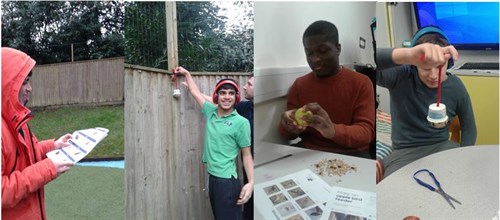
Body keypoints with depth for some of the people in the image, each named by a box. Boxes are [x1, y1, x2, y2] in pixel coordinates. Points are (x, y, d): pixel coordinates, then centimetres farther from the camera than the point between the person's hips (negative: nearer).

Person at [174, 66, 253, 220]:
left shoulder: (241, 122, -10)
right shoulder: (211, 112, 4)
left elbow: (247, 155, -8)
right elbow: (195, 92, 20)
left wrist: (251, 182, -17)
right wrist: (186, 73, 28)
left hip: (227, 181, -6)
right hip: (212, 177, 6)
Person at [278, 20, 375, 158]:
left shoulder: (361, 83, 0)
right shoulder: (299, 85, 7)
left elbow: (366, 132, -10)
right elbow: (286, 134, 7)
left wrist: (333, 130, -31)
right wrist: (289, 127, -18)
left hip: (350, 155, -1)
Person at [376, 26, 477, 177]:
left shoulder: (455, 86, 0)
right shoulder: (401, 76, -14)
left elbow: (469, 127, 12)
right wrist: (408, 55, -55)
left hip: (442, 147, 5)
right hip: (405, 152, -5)